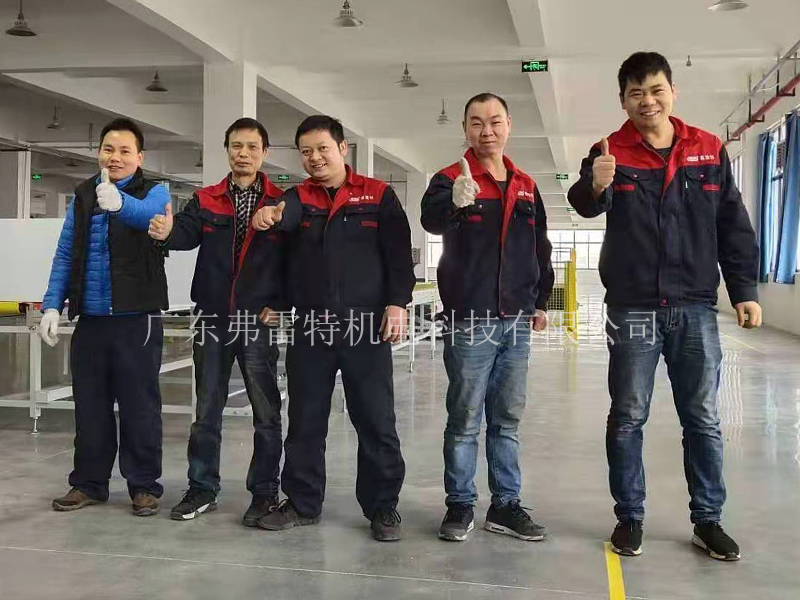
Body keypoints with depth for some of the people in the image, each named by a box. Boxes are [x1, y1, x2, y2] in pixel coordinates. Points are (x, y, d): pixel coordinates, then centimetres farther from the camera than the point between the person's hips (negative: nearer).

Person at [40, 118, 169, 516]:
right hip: (90, 319, 4)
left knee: (139, 405, 2)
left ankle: (144, 485, 13)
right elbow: (65, 255, 9)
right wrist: (52, 305, -1)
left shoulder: (154, 193, 0)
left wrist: (119, 203, -46)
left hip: (137, 318, -4)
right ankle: (89, 482, 24)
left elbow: (151, 215, -25)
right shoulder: (83, 197, 12)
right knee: (89, 404, 11)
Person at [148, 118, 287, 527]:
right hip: (212, 320, 3)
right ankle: (202, 489, 24)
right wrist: (167, 232, -32)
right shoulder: (205, 200, 7)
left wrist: (280, 304, -9)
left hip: (259, 322, -2)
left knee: (266, 412, 4)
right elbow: (187, 233, -10)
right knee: (206, 410, 11)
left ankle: (264, 492, 16)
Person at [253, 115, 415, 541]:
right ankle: (302, 502, 24)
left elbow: (398, 252, 0)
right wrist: (269, 214, -38)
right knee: (305, 421, 10)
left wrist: (396, 303, -12)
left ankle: (383, 506, 15)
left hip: (367, 325, -2)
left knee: (376, 421, 2)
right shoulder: (299, 197, 10)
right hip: (310, 326, 3)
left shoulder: (378, 195, 5)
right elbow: (284, 214, -14)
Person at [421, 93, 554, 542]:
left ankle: (506, 505, 21)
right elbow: (432, 219, -26)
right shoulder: (451, 179, -4)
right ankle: (461, 505, 15)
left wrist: (541, 301, 14)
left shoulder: (526, 187, 13)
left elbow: (541, 248, 19)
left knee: (507, 419, 12)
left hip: (517, 320, 5)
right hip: (470, 320, -5)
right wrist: (456, 201, -47)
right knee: (465, 419, 2)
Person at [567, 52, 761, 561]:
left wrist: (745, 290, 4)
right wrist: (595, 186, -42)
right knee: (628, 418, 6)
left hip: (695, 308, 2)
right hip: (633, 308, -1)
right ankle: (630, 518, 19)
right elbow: (585, 205, -19)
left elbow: (734, 226, 9)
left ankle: (708, 520, 22)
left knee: (703, 419, 8)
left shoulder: (710, 150, 6)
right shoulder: (611, 152, -1)